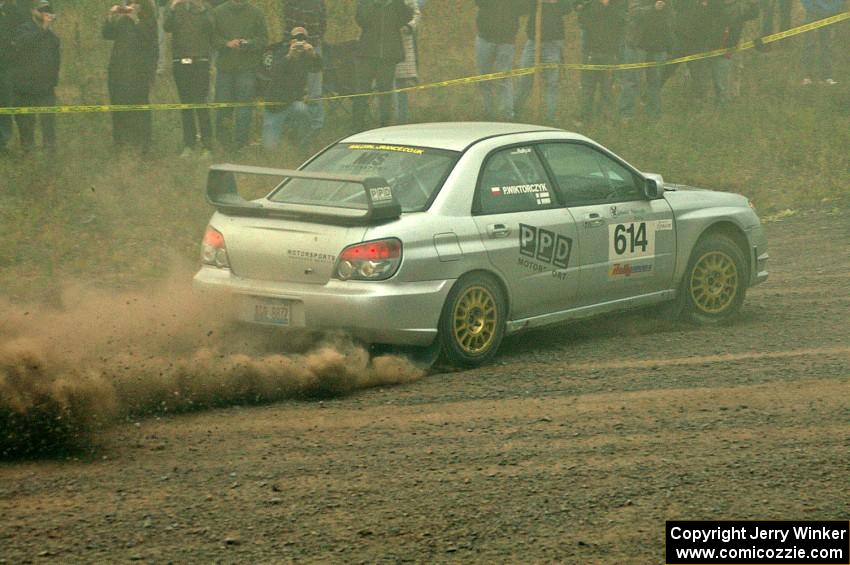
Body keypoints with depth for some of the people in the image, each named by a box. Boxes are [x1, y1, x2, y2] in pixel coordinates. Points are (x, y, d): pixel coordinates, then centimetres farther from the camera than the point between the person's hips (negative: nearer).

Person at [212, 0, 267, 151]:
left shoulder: (256, 13, 3)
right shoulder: (218, 12, 6)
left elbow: (263, 39, 4)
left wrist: (249, 43, -15)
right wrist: (227, 43, -14)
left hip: (247, 68, -1)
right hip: (224, 67, 2)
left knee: (244, 106, -3)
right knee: (222, 104, 5)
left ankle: (241, 141, 1)